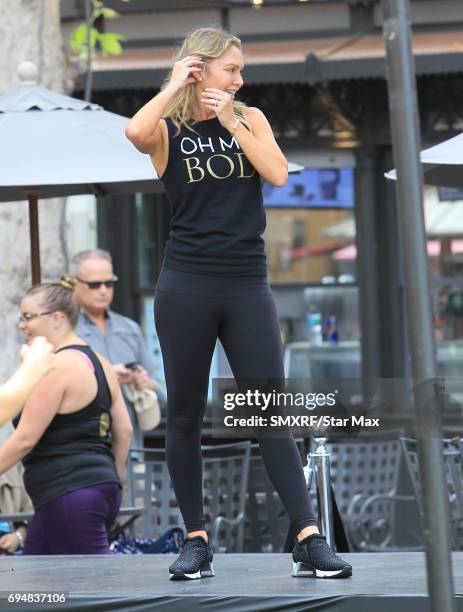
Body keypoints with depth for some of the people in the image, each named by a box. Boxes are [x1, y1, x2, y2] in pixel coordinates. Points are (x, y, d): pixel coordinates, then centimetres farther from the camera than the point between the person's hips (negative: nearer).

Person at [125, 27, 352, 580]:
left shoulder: (250, 118, 9)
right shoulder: (169, 130, 1)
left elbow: (278, 174, -7)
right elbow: (134, 131, -23)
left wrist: (231, 122, -7)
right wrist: (174, 87, -10)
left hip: (247, 286, 2)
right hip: (186, 286, -1)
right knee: (185, 415, 4)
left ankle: (308, 540, -7)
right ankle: (196, 541, 13)